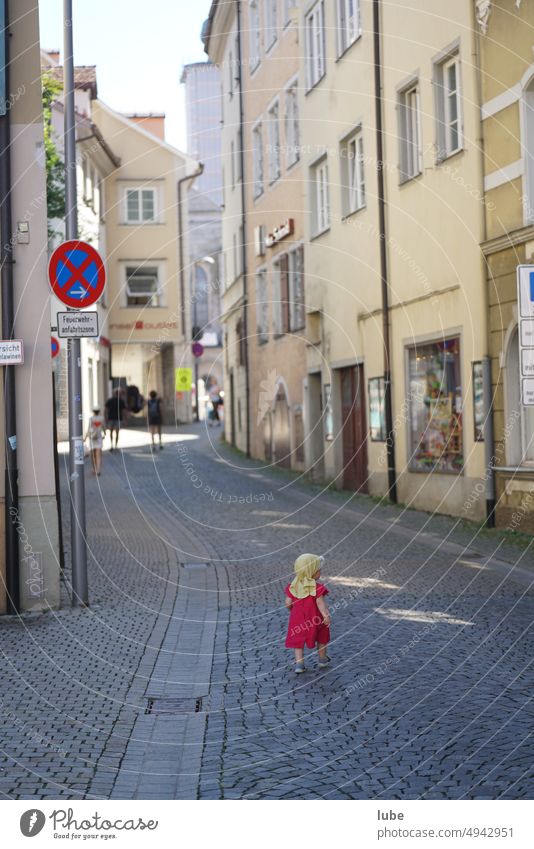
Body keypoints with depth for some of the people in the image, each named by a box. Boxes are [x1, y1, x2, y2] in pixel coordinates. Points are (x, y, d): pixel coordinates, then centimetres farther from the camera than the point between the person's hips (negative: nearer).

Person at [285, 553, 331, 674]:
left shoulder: (293, 586, -5)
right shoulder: (317, 587, -18)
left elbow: (288, 603, -2)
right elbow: (320, 603, -24)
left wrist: (292, 609, 18)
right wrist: (326, 615, -25)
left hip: (298, 619, 2)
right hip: (315, 619, -2)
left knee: (298, 641, 10)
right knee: (322, 638, 21)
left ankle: (299, 663, 0)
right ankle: (323, 659, 34)